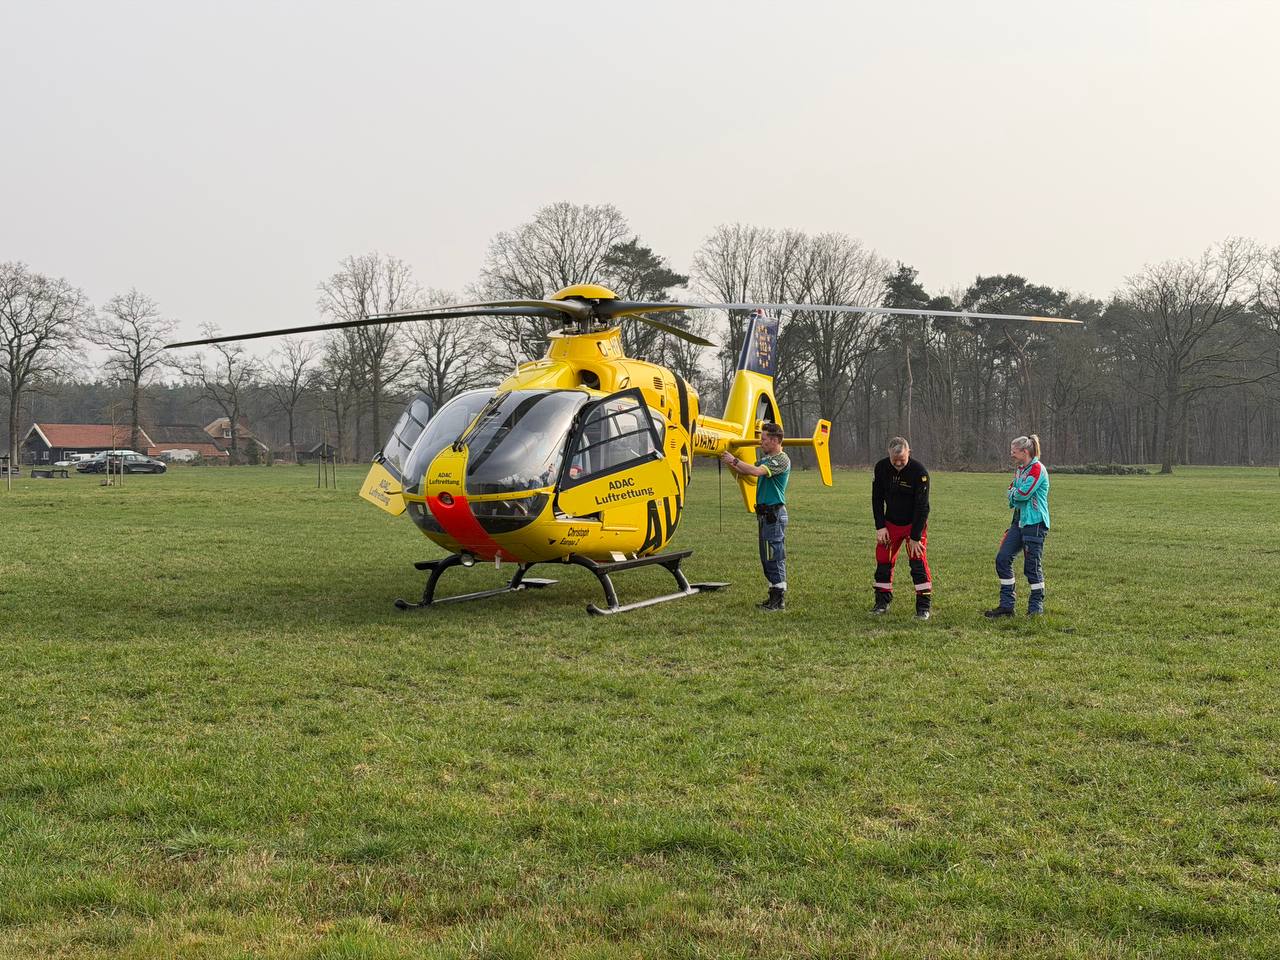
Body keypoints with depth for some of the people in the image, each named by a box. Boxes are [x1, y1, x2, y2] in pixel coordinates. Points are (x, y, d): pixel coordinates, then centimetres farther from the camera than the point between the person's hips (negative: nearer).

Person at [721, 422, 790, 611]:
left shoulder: (782, 460, -15)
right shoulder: (766, 458, 17)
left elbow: (756, 471, -28)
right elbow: (745, 473, 19)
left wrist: (735, 460, -20)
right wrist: (730, 465, 2)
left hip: (774, 514, -10)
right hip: (764, 513, 10)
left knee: (774, 557, -7)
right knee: (767, 558, 13)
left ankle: (779, 600, -4)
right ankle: (775, 597, 19)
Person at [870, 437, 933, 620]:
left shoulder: (919, 472, -24)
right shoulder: (881, 468, -10)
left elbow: (922, 506, -21)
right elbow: (877, 498, -1)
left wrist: (915, 537, -21)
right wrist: (880, 527, -8)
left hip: (914, 523, -4)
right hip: (890, 522, 4)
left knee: (918, 560, -12)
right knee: (883, 560, 4)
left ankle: (924, 606, -5)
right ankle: (882, 602, 17)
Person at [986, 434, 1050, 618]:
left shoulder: (1037, 469, -14)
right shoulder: (1019, 469, 15)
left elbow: (1023, 494, -20)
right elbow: (1011, 492, 17)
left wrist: (1014, 492, 0)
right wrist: (1014, 495, -5)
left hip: (1034, 523, -9)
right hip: (1019, 521, 9)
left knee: (1032, 565, -3)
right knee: (1003, 559, 4)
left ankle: (1036, 607, 10)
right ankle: (1006, 605, 9)